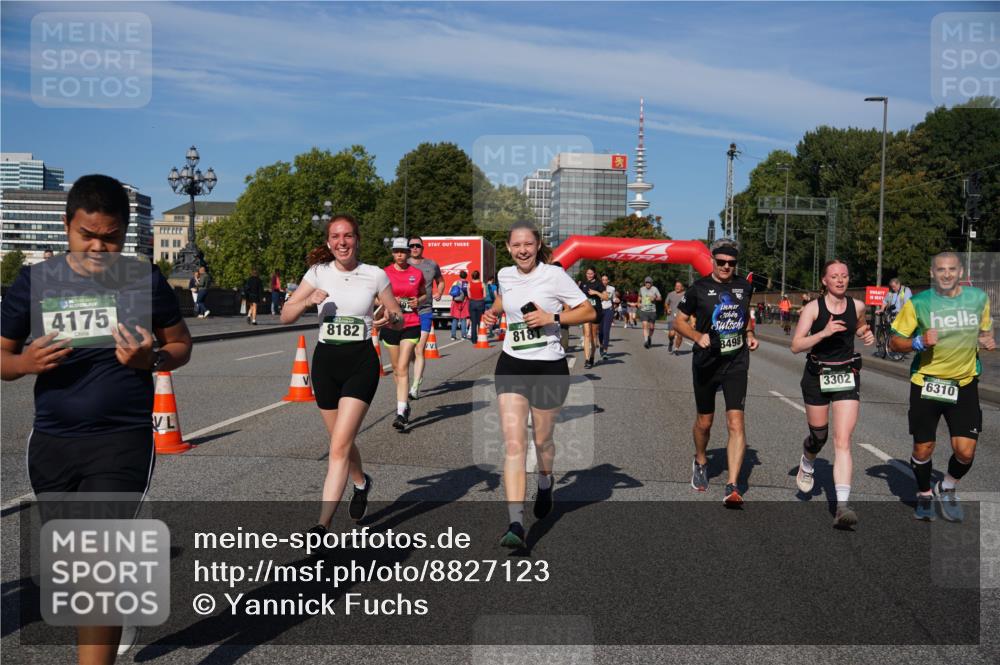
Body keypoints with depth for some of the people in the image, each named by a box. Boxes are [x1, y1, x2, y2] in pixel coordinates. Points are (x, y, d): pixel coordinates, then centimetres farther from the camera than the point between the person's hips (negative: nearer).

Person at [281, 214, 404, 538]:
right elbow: (285, 316, 1)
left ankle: (322, 525, -12)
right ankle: (361, 483, 48)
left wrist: (389, 319, -18)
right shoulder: (318, 273, 2)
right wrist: (308, 300, -18)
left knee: (339, 446, -14)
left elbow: (400, 320, 6)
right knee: (342, 441, 17)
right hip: (326, 362, 3)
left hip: (361, 362, -3)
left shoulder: (375, 275, -2)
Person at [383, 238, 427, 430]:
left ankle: (401, 413, -15)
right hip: (391, 325, 2)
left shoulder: (417, 273, 3)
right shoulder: (385, 273, 2)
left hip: (411, 325, -2)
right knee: (396, 368, 12)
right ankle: (404, 403, 34)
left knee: (403, 368, -12)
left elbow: (424, 294, 18)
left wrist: (418, 301, -4)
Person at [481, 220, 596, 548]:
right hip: (511, 365, 3)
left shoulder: (554, 275, -8)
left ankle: (545, 483, 50)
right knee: (513, 443, -11)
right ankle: (516, 524, -15)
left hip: (549, 367, -3)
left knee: (541, 440, 14)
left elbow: (589, 312, -7)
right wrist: (493, 311, 10)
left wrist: (552, 317, -18)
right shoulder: (505, 275, 6)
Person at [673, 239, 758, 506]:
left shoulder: (744, 286, 6)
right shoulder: (699, 288, -4)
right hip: (706, 363, -1)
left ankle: (732, 486, -13)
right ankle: (700, 462, 43)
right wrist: (698, 337, -17)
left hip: (736, 363, 1)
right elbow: (679, 321, 1)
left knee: (736, 422, -12)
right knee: (705, 421, 12)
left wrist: (750, 334, 6)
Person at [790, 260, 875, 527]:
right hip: (817, 376, -1)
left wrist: (867, 335, 3)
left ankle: (842, 506, -16)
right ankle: (807, 464, 52)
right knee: (819, 436, 14)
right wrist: (824, 332, -27)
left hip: (847, 376, 1)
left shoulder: (857, 306, 2)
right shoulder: (813, 308, -8)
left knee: (842, 441, -11)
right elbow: (796, 346, -15)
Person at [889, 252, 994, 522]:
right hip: (926, 383, -2)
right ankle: (924, 495, 33)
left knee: (965, 451, -6)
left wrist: (987, 340, -5)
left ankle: (946, 489, 26)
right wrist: (919, 343, -22)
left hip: (964, 385, 2)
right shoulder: (918, 303, -9)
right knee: (923, 449, 5)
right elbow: (894, 341, -3)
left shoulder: (979, 298, 0)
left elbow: (985, 329, 18)